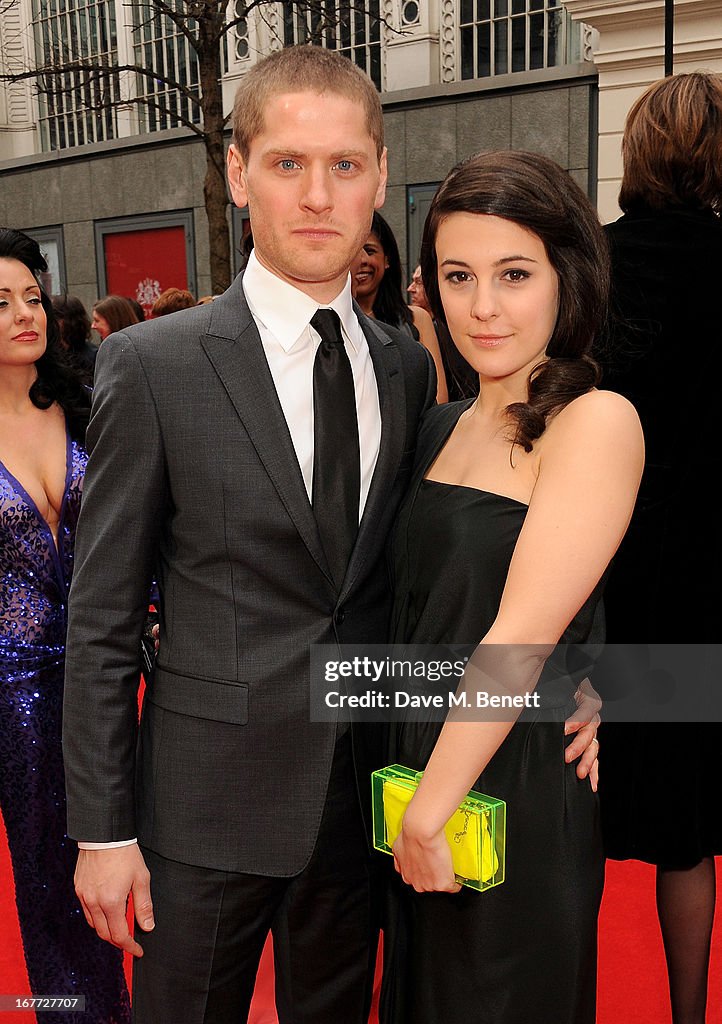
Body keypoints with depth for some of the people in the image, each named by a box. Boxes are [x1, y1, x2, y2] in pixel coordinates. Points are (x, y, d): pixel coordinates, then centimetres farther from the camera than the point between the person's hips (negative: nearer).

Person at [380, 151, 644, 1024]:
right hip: (422, 791, 7)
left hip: (517, 794, -7)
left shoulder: (596, 422, -17)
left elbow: (520, 640, -21)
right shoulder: (444, 427, 7)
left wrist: (430, 813, -16)